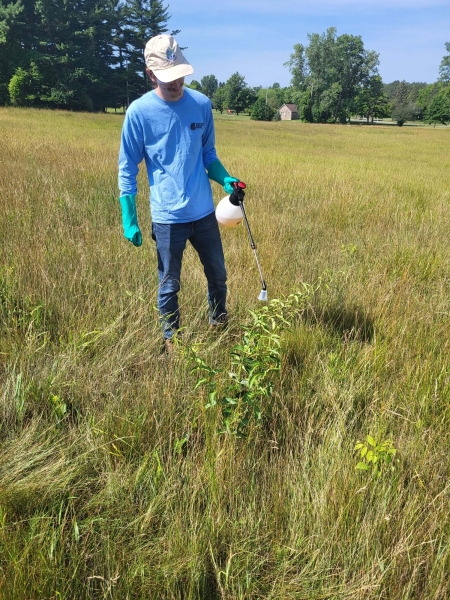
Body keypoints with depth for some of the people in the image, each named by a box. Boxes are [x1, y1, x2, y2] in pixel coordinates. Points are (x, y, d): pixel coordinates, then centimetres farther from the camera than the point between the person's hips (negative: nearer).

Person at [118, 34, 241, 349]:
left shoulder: (202, 104, 0)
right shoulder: (139, 111, -10)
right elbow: (128, 169, -4)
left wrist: (226, 180, -6)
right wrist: (129, 220, -8)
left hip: (204, 213, 4)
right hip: (167, 217, -3)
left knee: (218, 275, 18)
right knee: (169, 285, 11)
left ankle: (220, 327, 42)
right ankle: (171, 340, 32)